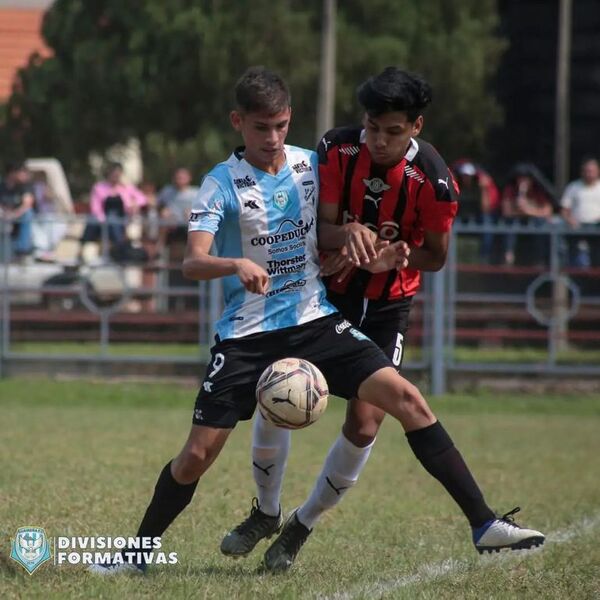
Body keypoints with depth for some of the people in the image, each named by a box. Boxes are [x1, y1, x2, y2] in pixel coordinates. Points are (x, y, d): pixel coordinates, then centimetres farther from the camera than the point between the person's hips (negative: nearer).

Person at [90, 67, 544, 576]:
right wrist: (236, 265, -39)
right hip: (247, 334, -2)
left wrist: (374, 260, -5)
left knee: (407, 399, -14)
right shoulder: (223, 183, -7)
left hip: (317, 321, 2)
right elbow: (192, 262, -19)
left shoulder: (312, 165, 4)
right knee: (198, 454, -4)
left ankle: (485, 524, -13)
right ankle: (140, 551, 19)